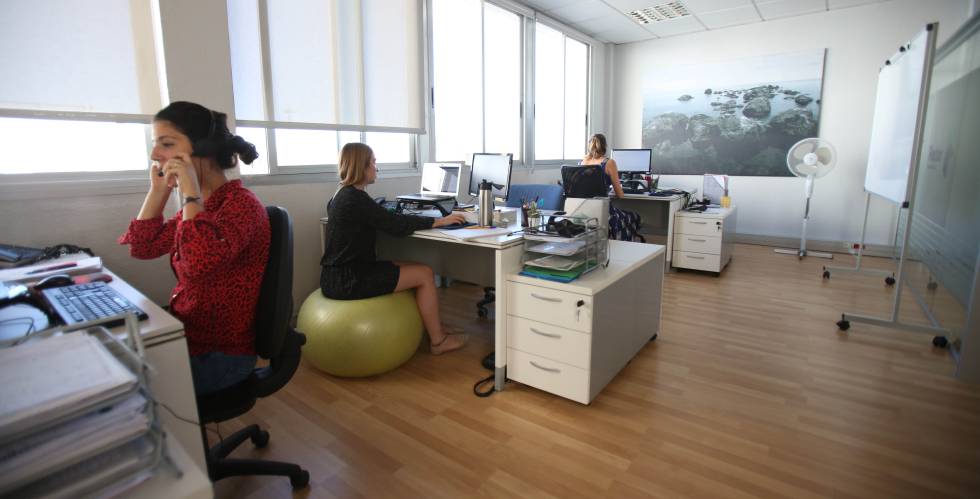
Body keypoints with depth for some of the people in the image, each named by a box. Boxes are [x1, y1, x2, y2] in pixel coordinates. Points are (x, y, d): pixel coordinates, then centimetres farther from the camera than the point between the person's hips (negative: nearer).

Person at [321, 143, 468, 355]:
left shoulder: (342, 195, 11)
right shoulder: (356, 199, -19)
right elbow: (397, 225, -18)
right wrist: (440, 221, -10)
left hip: (339, 275, 10)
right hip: (348, 281, -10)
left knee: (416, 268, 14)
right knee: (424, 273, -3)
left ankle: (433, 325, 21)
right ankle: (437, 340, 9)